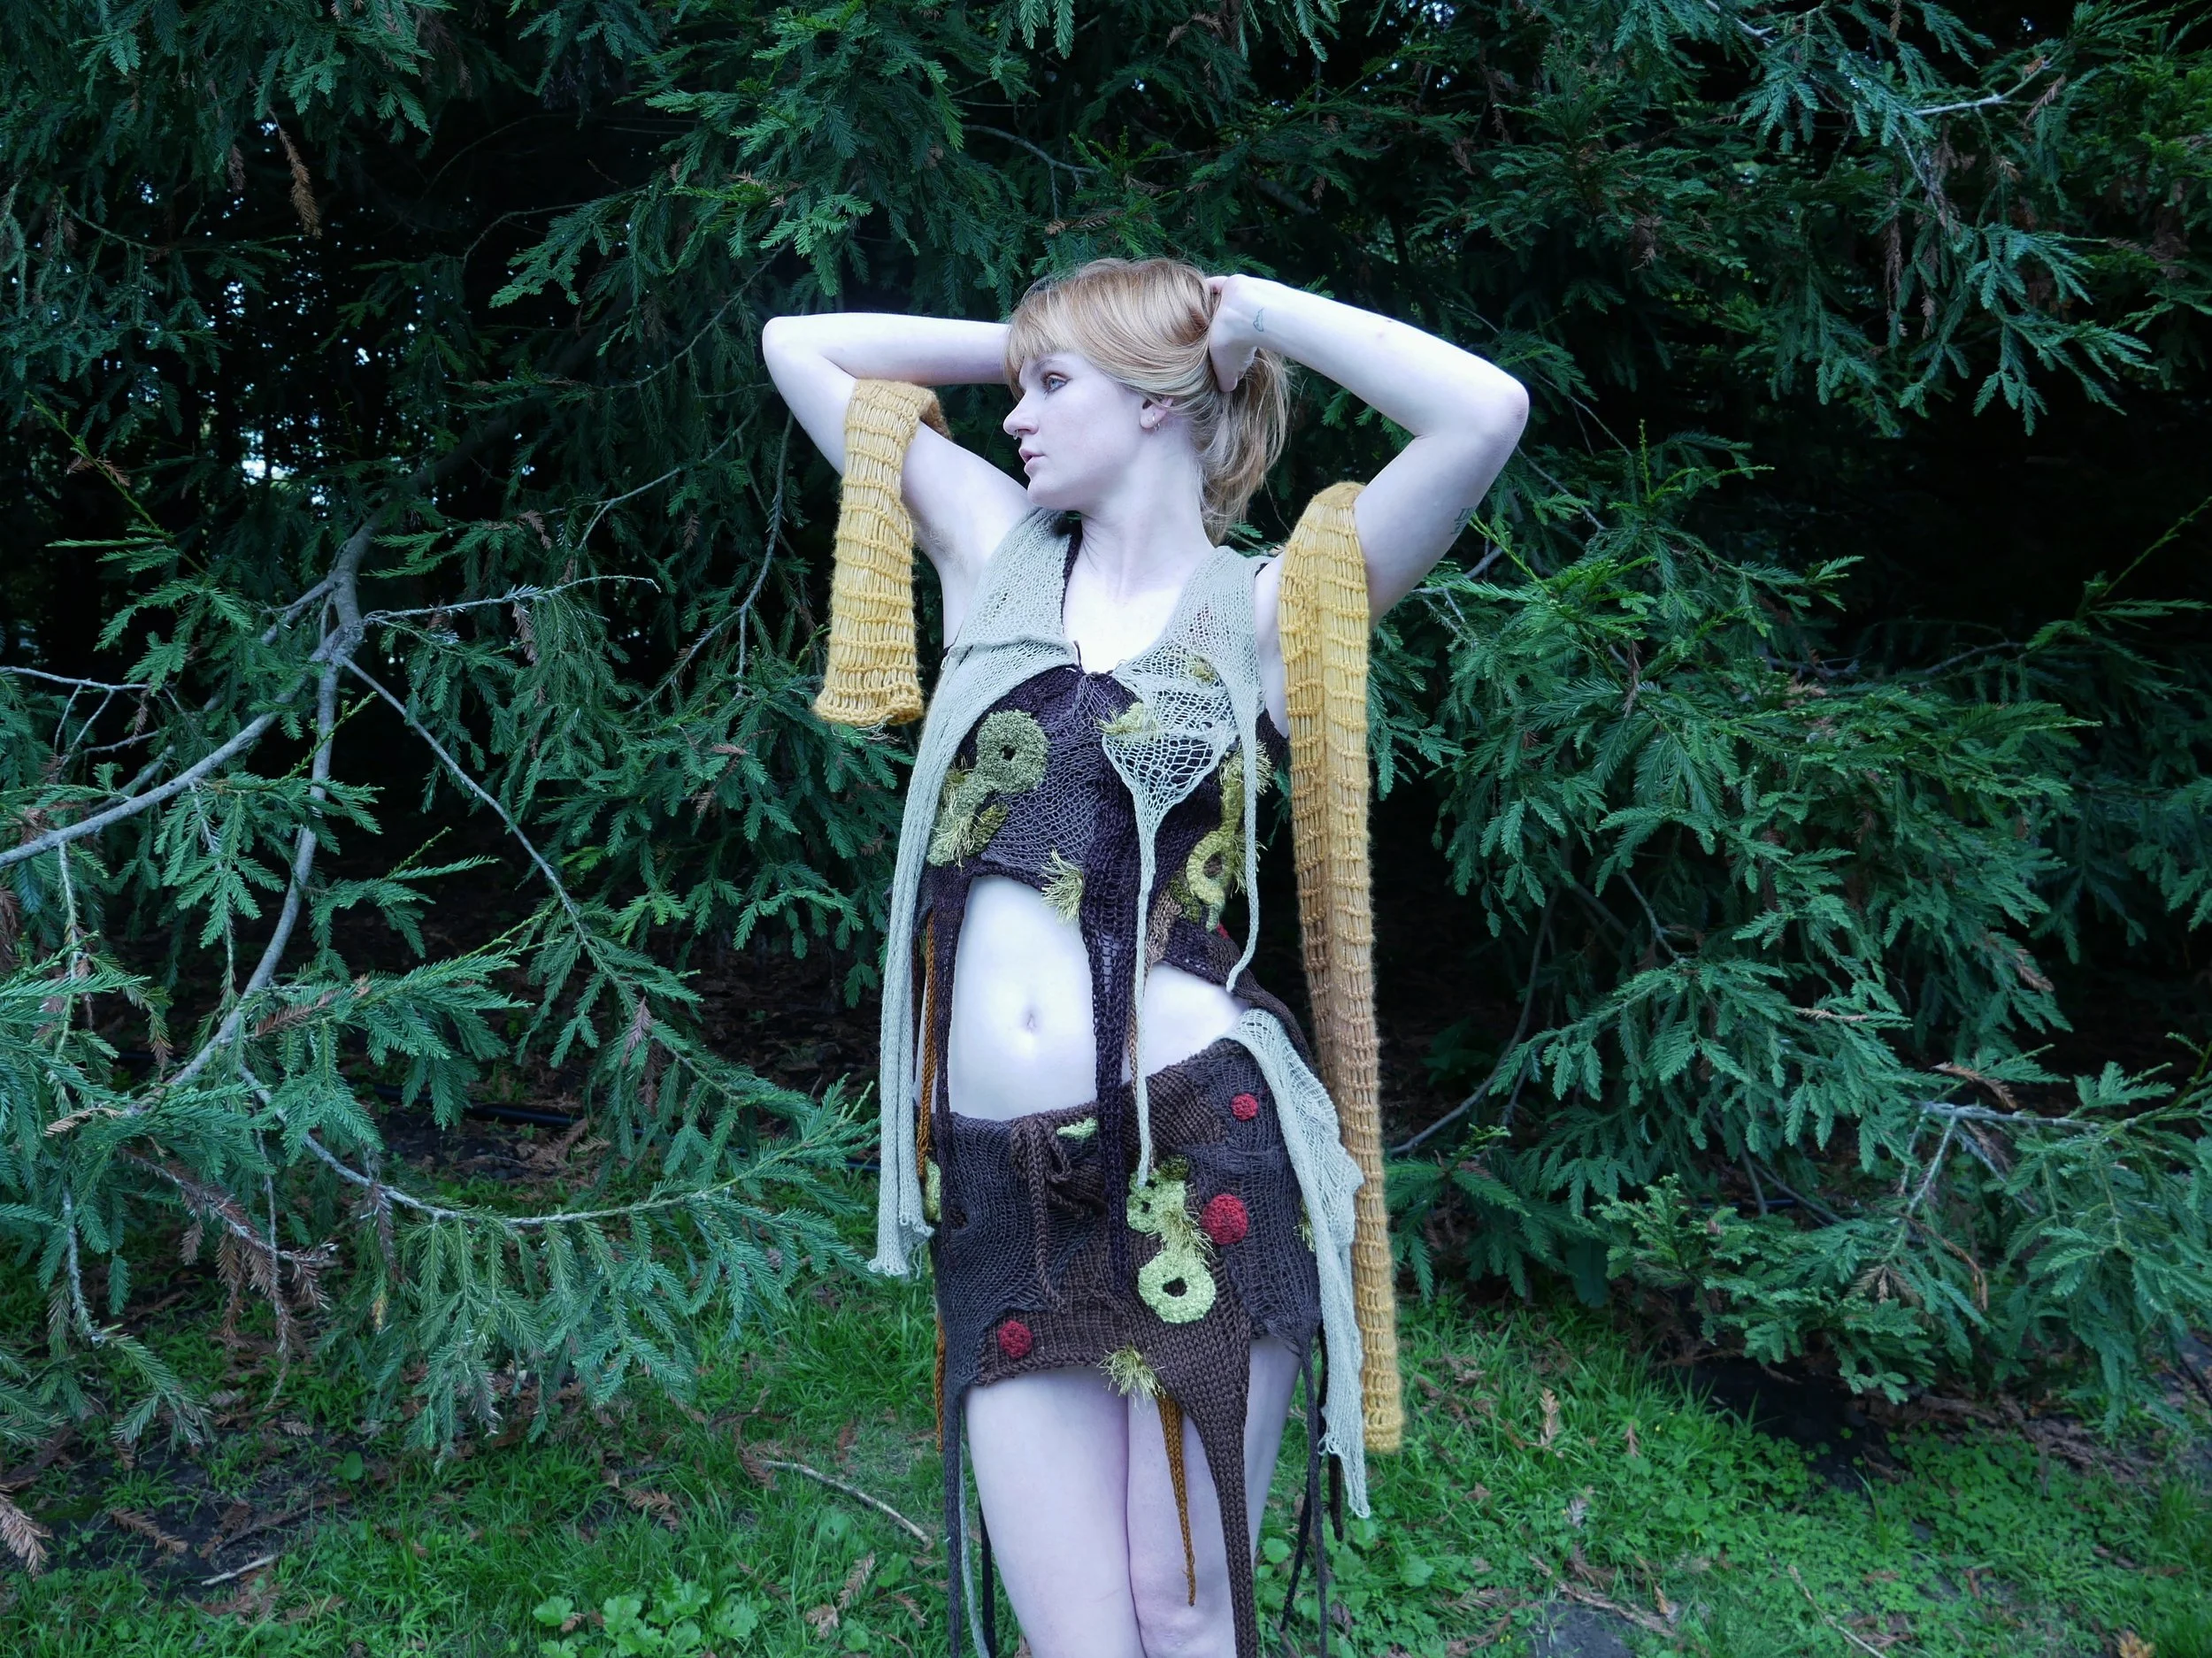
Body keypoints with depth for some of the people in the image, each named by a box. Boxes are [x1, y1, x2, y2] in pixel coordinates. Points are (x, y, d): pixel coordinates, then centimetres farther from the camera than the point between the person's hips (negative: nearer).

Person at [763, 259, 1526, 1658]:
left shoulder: (1270, 610, 2)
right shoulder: (998, 550, 12)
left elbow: (1489, 411, -11)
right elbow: (797, 347, 19)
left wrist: (1253, 312, 0)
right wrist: (1029, 343, 15)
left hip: (1202, 1159, -3)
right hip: (1000, 1187, 3)